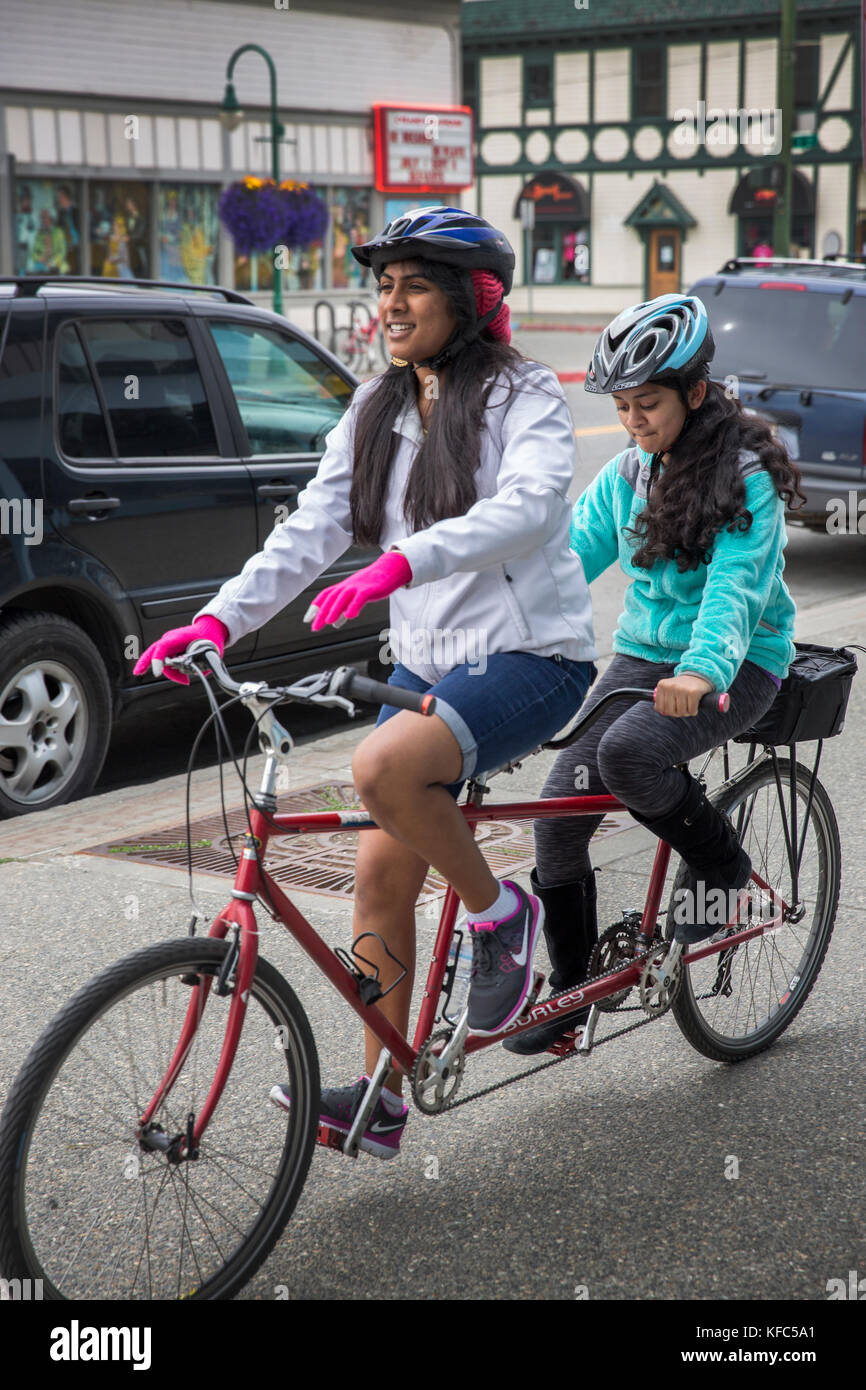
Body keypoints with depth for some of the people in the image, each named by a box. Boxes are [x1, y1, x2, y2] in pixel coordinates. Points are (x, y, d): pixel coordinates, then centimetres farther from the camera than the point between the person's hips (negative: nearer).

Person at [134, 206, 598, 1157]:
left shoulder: (524, 395, -9)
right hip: (426, 661, 7)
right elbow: (309, 531, 2)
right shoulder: (376, 412, 10)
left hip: (529, 657, -7)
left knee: (384, 768, -32)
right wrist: (218, 621, -13)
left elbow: (529, 506, -28)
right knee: (379, 875, 2)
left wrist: (401, 563, -42)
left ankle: (500, 915, -6)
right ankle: (380, 1099, 13)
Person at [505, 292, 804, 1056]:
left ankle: (723, 865, -5)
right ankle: (571, 992, 7)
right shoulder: (627, 474, 5)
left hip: (735, 666, -6)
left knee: (628, 753, -33)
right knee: (559, 810, -8)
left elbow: (736, 583, -27)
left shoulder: (745, 477, -13)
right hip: (642, 653, 6)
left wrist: (703, 670, -45)